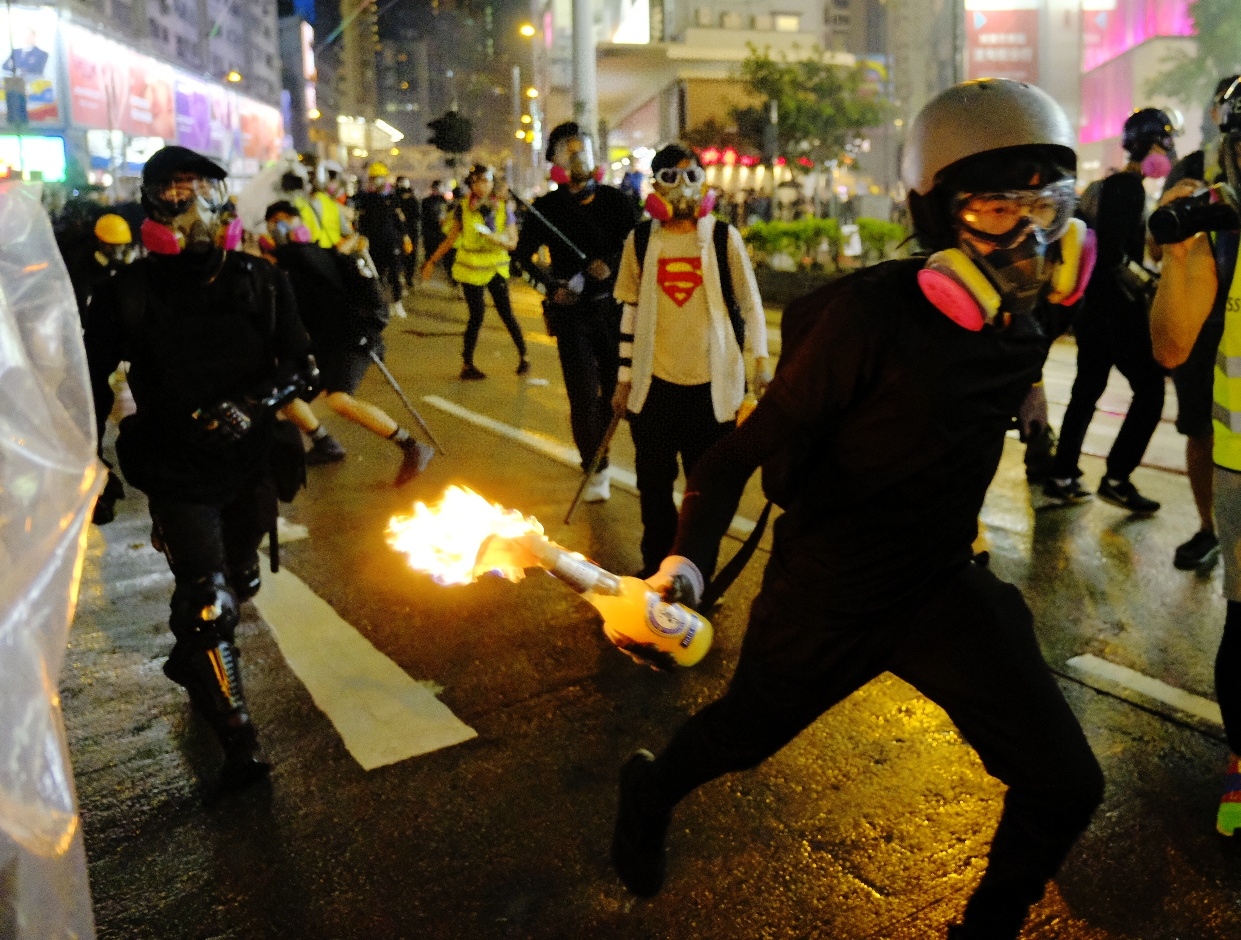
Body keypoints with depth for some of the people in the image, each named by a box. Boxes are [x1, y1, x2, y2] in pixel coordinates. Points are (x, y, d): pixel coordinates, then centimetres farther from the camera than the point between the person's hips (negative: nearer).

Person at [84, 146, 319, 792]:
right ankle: (238, 740, 7)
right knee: (207, 604, -7)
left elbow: (300, 368, -2)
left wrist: (250, 404, -20)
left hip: (249, 464, 4)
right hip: (176, 472, -3)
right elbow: (92, 382, 2)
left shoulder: (260, 282, -4)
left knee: (238, 583, 19)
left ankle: (193, 665, 50)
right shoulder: (129, 293, -8)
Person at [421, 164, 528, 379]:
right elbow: (451, 239, 2)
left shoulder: (503, 209, -1)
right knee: (476, 316, -2)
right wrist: (432, 262, 0)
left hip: (496, 268, 1)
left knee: (506, 313, -3)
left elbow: (513, 242, -2)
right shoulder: (462, 208, -3)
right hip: (471, 268, -1)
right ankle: (467, 364, 9)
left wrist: (497, 239, -22)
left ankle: (523, 356, 11)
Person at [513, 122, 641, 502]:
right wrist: (551, 285, -4)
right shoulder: (546, 208, 2)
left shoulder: (616, 201, 2)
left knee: (615, 386, 6)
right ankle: (596, 470, 8)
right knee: (583, 394, -6)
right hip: (571, 311, -1)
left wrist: (611, 264, -18)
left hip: (614, 307, 1)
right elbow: (523, 254, 10)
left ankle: (596, 453, 31)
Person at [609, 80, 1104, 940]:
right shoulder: (873, 313, -27)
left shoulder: (1033, 314, -7)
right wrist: (688, 558, -29)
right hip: (826, 598, -5)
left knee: (1065, 786, 0)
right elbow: (755, 441, -22)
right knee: (742, 735, 20)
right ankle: (651, 791, 57)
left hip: (945, 586, 5)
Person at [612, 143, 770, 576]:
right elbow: (631, 311, 9)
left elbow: (750, 303, 3)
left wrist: (761, 363, -7)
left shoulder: (723, 237, 0)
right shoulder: (641, 240, 4)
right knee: (653, 483, 12)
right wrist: (623, 379, 9)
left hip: (711, 383, -1)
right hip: (654, 383, 2)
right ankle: (655, 568, 31)